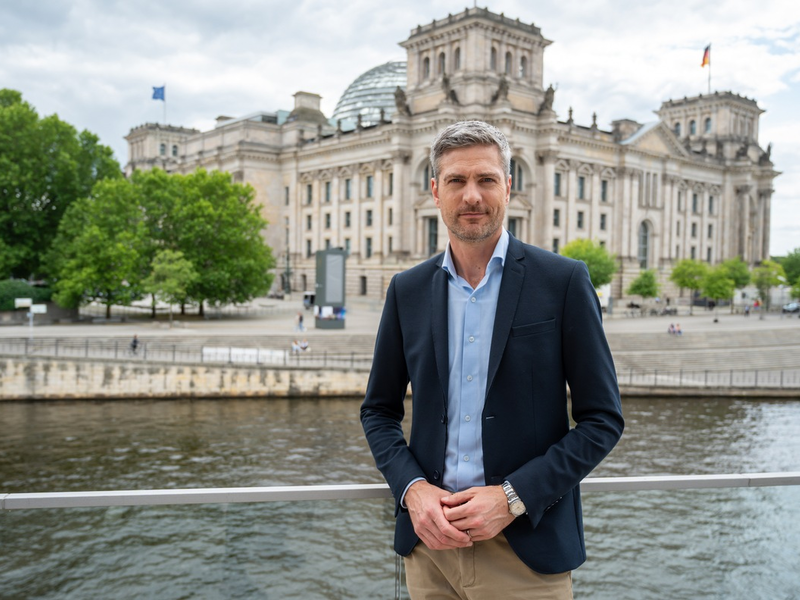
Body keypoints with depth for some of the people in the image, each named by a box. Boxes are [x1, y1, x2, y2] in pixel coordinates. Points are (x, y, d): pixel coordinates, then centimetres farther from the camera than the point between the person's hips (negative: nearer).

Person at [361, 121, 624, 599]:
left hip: (527, 548, -2)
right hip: (428, 542, 3)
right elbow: (379, 410, 10)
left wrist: (513, 497, -14)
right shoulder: (408, 290, 3)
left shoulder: (563, 281, -6)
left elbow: (602, 418, -6)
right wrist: (411, 488, -7)